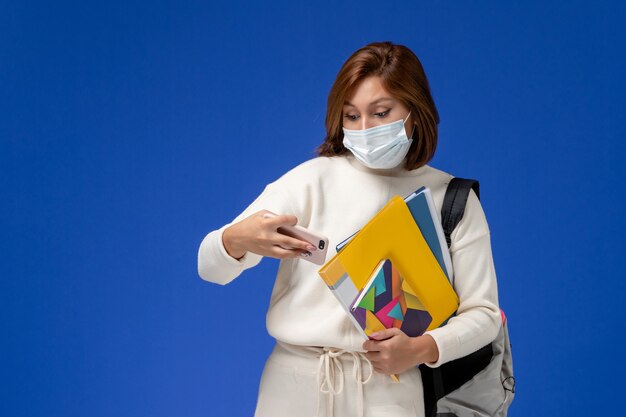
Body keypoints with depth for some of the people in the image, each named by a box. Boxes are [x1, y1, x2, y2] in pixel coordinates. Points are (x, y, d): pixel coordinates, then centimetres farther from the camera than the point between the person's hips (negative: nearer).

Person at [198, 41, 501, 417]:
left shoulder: (454, 199, 1)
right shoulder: (313, 179, -2)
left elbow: (482, 313, 2)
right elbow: (210, 267, -6)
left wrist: (423, 349, -18)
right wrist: (237, 240, -29)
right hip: (295, 384, 0)